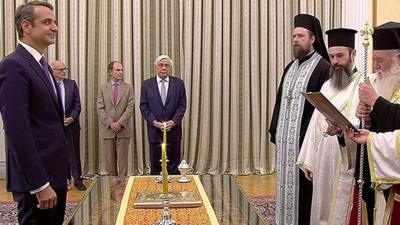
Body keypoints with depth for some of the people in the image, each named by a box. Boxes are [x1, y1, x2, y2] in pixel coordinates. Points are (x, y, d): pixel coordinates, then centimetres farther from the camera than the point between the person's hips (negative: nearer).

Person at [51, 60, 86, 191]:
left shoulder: (71, 84, 4)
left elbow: (77, 104, 3)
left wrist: (71, 118, -9)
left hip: (71, 125, 2)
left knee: (74, 153, 7)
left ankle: (77, 180, 16)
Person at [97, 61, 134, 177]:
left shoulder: (128, 88, 5)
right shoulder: (103, 88, 7)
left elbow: (130, 108, -3)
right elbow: (100, 109, 0)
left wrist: (120, 123, -14)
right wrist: (110, 123, -11)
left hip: (123, 130, -1)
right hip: (107, 129, 1)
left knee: (122, 160, 1)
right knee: (110, 161, 6)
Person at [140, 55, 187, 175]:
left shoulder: (178, 83, 4)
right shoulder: (147, 84, 4)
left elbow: (182, 105, 0)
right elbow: (144, 106, 0)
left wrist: (174, 121, -14)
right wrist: (154, 122, -13)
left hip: (173, 130, 0)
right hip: (155, 131, 0)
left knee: (174, 166, 7)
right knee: (155, 166, 8)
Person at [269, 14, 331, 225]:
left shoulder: (322, 67, -9)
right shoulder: (290, 67, 14)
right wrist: (275, 132, 13)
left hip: (305, 138, -7)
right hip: (285, 138, 7)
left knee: (303, 188, 0)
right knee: (286, 184, 13)